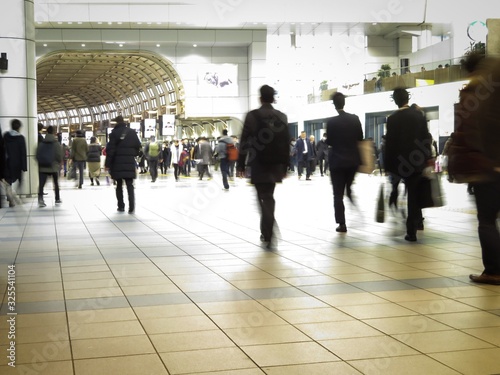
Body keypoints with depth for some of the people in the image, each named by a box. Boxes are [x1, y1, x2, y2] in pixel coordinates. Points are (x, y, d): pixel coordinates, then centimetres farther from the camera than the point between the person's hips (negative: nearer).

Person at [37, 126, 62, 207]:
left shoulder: (41, 143, -2)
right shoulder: (56, 144, -8)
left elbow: (37, 155, 0)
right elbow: (60, 156, -10)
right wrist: (59, 163, 9)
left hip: (43, 167, 0)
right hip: (54, 167, 0)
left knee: (41, 184, -6)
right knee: (56, 183, 18)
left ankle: (40, 199, -26)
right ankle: (57, 199, 28)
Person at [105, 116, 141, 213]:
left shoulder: (114, 133, -5)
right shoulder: (132, 132, 4)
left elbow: (110, 150, -7)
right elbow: (138, 146, 6)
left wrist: (107, 164, -3)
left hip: (117, 164, -2)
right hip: (130, 163, 2)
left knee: (119, 185, 11)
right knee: (130, 186, 2)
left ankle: (121, 206, 12)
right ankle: (131, 207, -10)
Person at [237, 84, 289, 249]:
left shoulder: (252, 116, -7)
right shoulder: (282, 117, 4)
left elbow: (244, 141, -8)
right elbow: (286, 143, 6)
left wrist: (241, 164, -2)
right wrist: (285, 166, 13)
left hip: (258, 164, -3)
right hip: (275, 164, 4)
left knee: (264, 198, 0)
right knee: (269, 197, 15)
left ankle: (268, 235, -11)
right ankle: (267, 232, 20)